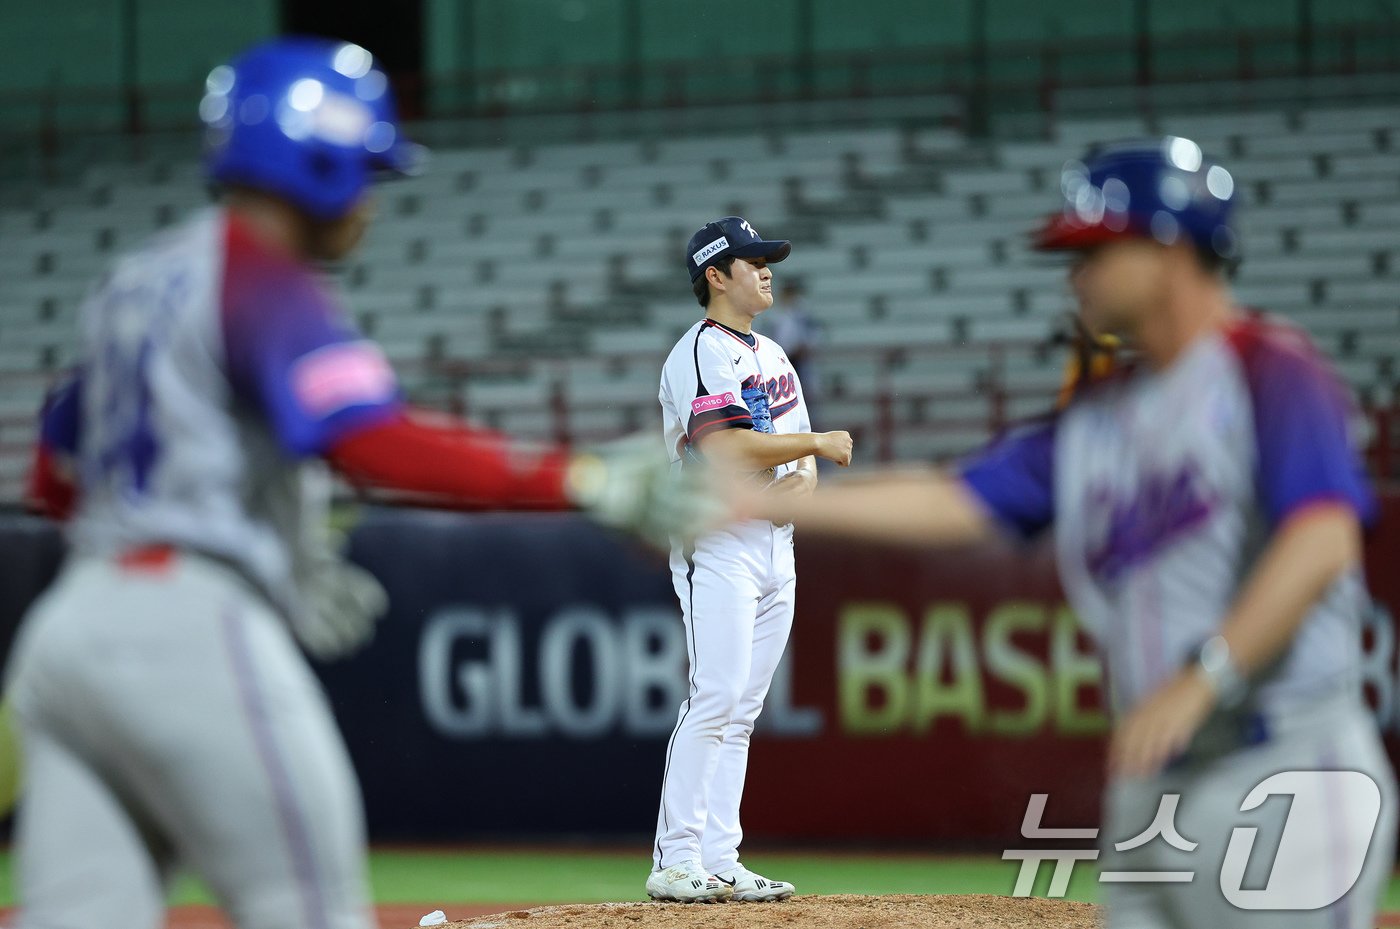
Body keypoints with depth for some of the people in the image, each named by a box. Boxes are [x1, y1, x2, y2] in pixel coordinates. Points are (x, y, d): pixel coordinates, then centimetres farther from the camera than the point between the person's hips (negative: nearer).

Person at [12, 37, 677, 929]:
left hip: (68, 620, 9)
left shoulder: (139, 280, 21)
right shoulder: (264, 278, -6)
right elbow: (373, 443, -21)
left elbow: (57, 477, 27)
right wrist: (580, 480, -21)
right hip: (195, 626, -9)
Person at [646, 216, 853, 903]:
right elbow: (727, 449, -20)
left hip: (775, 544, 9)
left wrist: (806, 475, -4)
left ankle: (720, 864, 6)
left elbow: (799, 448, 20)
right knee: (715, 699, -15)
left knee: (741, 712, 6)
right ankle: (675, 864, -15)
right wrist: (817, 445, -10)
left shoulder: (772, 355, 20)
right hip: (720, 543, -9)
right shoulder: (700, 352, -9)